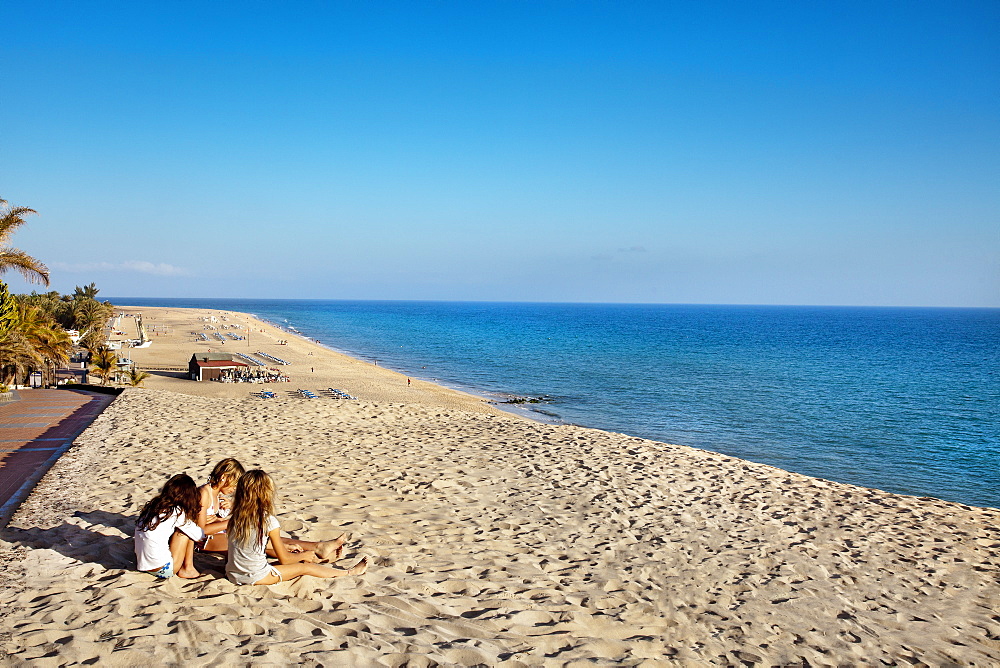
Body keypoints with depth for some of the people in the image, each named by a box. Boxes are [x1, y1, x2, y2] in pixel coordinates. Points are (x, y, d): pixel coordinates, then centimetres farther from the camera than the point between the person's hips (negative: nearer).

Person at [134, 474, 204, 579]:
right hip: (163, 570, -8)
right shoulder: (177, 512, -13)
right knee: (187, 531, 4)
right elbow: (199, 535, -2)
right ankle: (187, 569, 8)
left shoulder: (152, 505, 6)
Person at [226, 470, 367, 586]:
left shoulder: (235, 518, 1)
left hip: (233, 575, 7)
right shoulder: (269, 521, -18)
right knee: (305, 567, 8)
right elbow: (284, 559, -9)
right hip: (256, 577, -7)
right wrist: (303, 555, 11)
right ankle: (349, 572, 21)